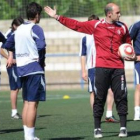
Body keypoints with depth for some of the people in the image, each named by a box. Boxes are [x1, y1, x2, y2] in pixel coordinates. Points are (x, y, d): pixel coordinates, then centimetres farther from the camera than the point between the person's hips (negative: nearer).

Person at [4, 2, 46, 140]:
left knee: (27, 102, 13)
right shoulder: (35, 28, -10)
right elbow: (41, 46, -25)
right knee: (33, 103, -6)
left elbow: (7, 45, 22)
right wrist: (41, 59, -8)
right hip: (34, 68, -8)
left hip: (22, 68, 8)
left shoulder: (19, 29, 13)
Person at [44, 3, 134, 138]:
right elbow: (76, 25, 5)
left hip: (118, 67, 2)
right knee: (99, 98, 1)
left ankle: (123, 127, 3)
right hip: (102, 67, -1)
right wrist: (57, 17, 3)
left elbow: (128, 43, 22)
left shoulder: (122, 27, 9)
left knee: (121, 97, -2)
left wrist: (131, 55, 2)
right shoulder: (96, 25, 2)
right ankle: (97, 128, 8)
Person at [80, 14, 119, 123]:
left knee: (111, 90, -8)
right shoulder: (85, 39, 5)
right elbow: (83, 55, 7)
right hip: (92, 68, -1)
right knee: (93, 92, 1)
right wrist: (83, 71, 2)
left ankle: (109, 115, 0)